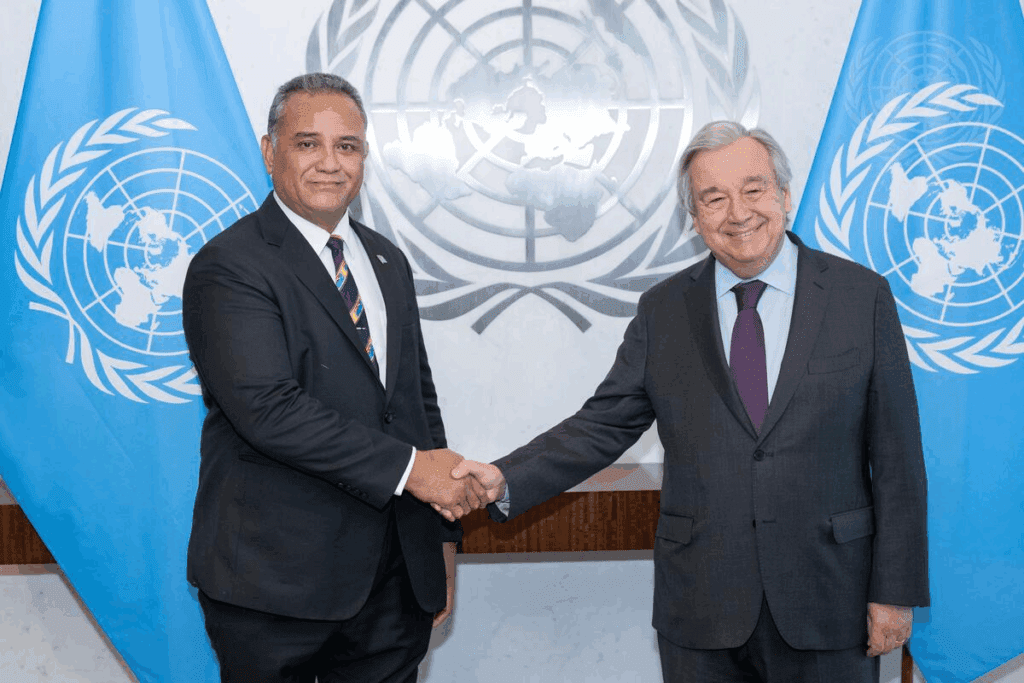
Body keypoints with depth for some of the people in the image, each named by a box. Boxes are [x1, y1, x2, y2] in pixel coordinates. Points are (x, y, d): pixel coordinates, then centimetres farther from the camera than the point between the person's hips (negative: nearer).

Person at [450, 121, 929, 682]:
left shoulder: (862, 295, -1)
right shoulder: (662, 311, 4)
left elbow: (896, 453, -1)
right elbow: (603, 425, 2)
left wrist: (895, 590, -4)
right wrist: (505, 482, -13)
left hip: (829, 602, -1)